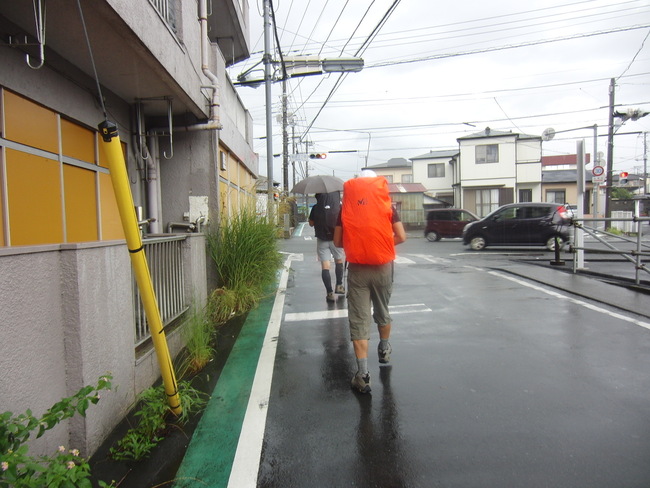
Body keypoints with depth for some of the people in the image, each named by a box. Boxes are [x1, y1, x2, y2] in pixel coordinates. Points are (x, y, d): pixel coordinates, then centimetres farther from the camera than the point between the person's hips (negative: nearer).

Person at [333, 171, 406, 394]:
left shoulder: (346, 208, 1)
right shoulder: (387, 205, 1)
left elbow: (337, 241, 2)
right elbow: (401, 237, -2)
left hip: (357, 269, -1)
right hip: (383, 266, 1)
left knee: (358, 319, 1)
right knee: (382, 311, 22)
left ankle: (362, 372, -4)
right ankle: (384, 350, 45)